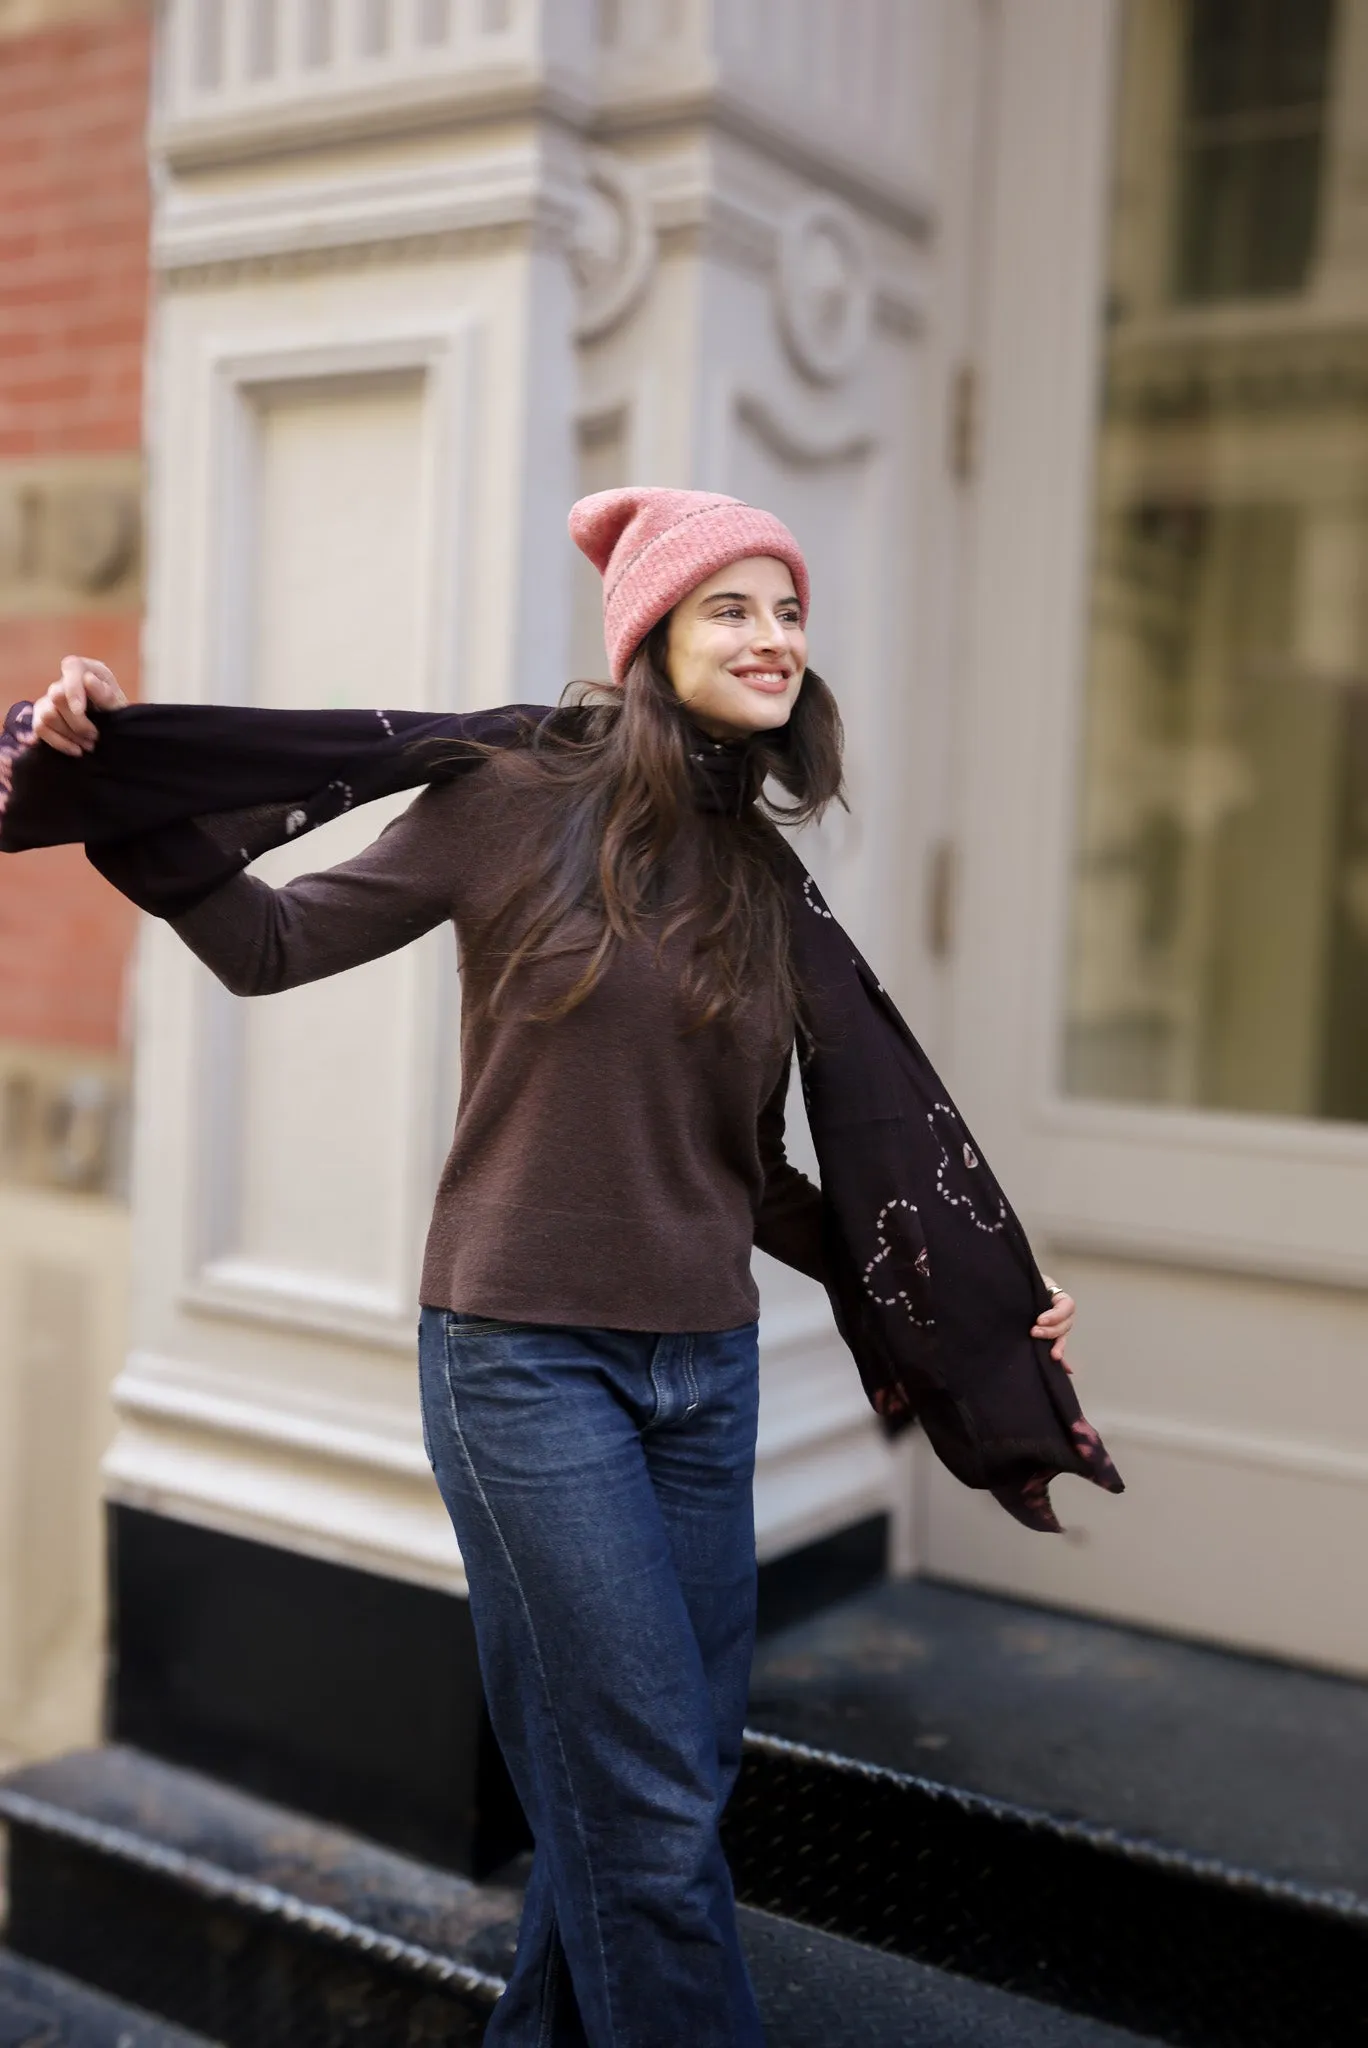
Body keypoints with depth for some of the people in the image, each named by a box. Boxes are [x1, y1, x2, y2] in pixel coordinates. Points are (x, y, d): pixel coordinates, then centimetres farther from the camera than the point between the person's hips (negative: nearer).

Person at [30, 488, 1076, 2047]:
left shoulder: (768, 884, 8)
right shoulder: (527, 803, -6)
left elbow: (750, 1174, 11)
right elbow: (270, 945, -2)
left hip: (707, 1365, 6)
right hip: (529, 1358, -5)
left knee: (680, 1781, 13)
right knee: (651, 1803, -3)